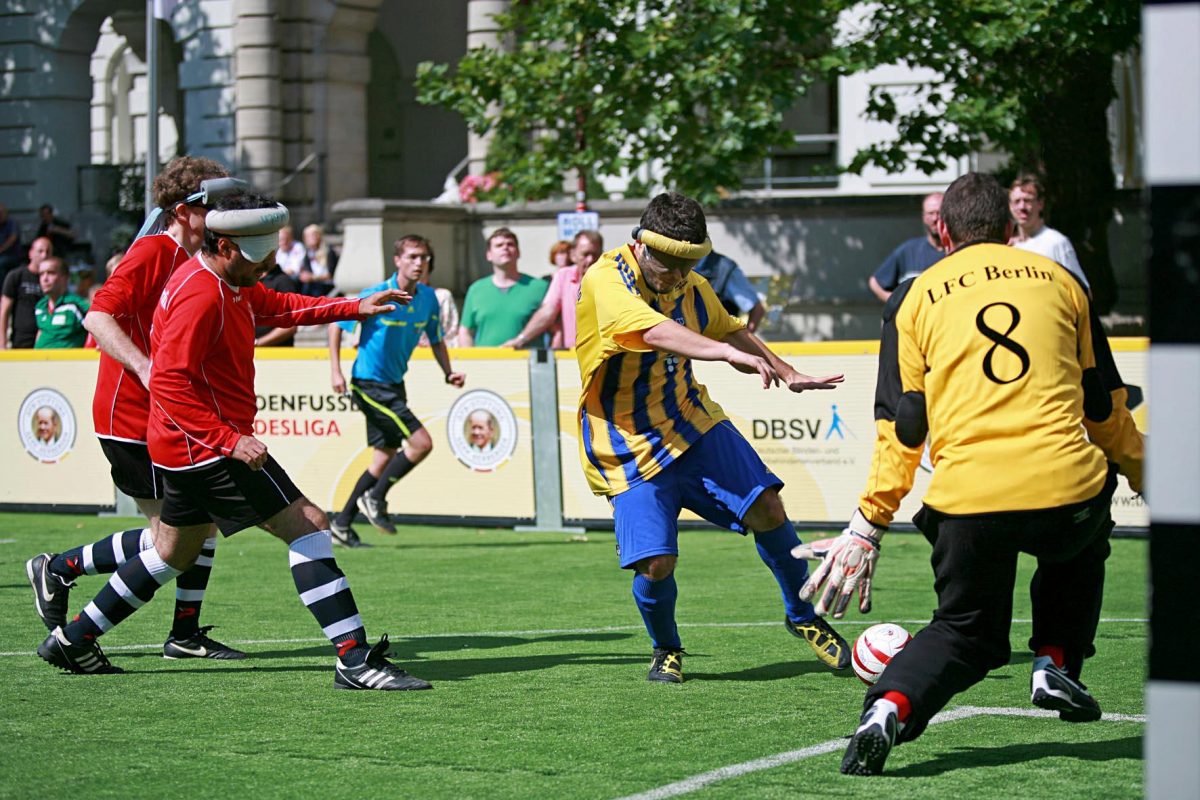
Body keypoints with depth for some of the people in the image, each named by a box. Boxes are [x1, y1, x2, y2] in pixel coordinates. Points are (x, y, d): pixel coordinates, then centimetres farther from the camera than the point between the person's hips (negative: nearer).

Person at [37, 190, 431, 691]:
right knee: (307, 525, -13)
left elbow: (278, 306, 30)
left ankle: (73, 640, 30)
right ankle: (354, 660, -16)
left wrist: (354, 307, 22)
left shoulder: (232, 283, 11)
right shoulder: (200, 295, -21)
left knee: (175, 553, 22)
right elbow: (169, 383, -26)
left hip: (193, 446, 11)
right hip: (208, 444, -11)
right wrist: (230, 440, -29)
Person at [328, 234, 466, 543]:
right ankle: (375, 499, 3)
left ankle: (342, 524, 22)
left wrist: (449, 373, -1)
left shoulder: (428, 298, 2)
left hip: (394, 384, 8)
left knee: (385, 457, 12)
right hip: (369, 383, -8)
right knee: (421, 443, -15)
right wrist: (335, 370, -12)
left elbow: (436, 340, 15)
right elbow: (336, 325, -6)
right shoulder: (375, 296, -16)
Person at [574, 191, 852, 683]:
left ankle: (803, 617, 15)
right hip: (628, 448, -5)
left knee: (766, 508, -8)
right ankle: (666, 651, 17)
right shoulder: (605, 281, -21)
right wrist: (730, 352, -52)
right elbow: (656, 333, -39)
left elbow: (731, 332, 19)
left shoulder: (692, 288, 1)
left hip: (692, 422, 5)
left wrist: (788, 375, 15)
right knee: (656, 564, -14)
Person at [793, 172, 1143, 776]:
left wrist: (868, 527, 11)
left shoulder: (916, 297, 11)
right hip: (1065, 488, 1)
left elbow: (900, 429, 7)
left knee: (966, 630, 19)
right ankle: (1055, 666, 21)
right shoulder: (1058, 280, 15)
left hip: (968, 498, 0)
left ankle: (888, 708, -8)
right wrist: (1137, 470, 37)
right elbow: (1104, 401, 21)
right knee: (1079, 546, 36)